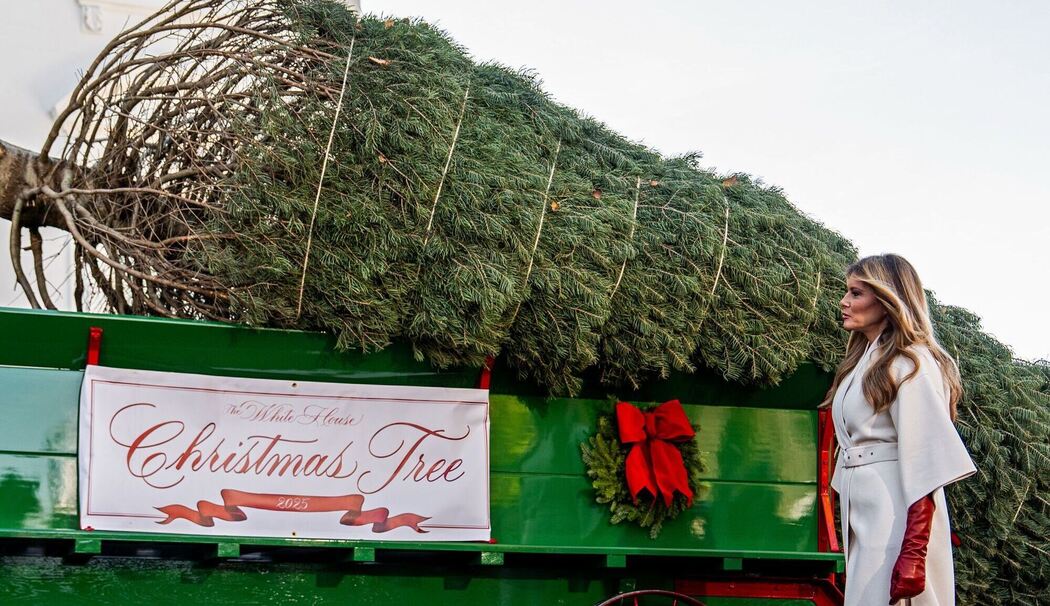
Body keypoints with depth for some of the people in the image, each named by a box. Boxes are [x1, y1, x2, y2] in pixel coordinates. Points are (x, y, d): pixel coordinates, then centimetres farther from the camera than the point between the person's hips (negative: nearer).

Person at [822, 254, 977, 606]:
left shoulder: (909, 363, -10)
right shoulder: (865, 360, 17)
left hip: (898, 519, -8)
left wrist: (913, 553, -25)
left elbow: (926, 463, -17)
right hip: (863, 516, 8)